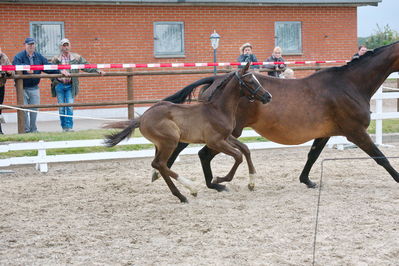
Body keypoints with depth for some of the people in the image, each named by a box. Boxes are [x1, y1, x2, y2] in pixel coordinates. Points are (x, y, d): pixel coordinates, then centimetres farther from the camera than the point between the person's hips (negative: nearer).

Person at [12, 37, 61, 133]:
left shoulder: (39, 57, 8)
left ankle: (33, 130, 17)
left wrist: (59, 71, -4)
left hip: (34, 88, 4)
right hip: (22, 88, -4)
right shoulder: (19, 56, -6)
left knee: (34, 110, 7)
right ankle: (26, 130, 3)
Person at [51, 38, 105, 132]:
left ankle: (69, 126, -5)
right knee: (62, 107, 4)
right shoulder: (55, 59, 4)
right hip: (59, 85, 0)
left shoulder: (76, 58, 7)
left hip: (70, 86, 0)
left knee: (70, 107, -8)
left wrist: (97, 71, -7)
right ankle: (64, 127, 12)